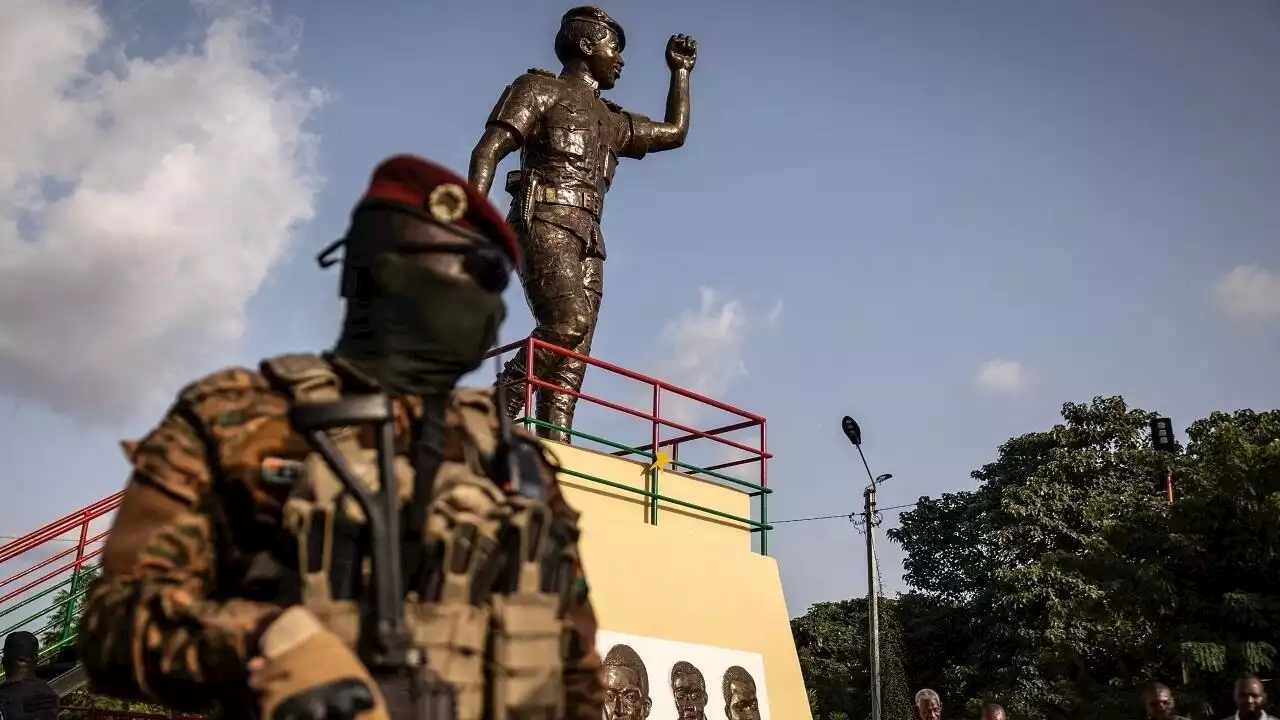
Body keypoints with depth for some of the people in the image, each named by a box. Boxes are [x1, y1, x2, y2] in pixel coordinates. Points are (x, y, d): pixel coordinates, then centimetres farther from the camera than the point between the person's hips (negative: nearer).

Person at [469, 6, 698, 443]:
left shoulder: (610, 121, 30)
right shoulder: (541, 89, 9)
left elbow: (674, 133, 40)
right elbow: (488, 151, -2)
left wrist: (681, 71, 39)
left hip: (587, 240, 7)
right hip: (546, 225, -7)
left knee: (575, 352, -6)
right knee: (569, 322, -28)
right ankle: (498, 410, -21)